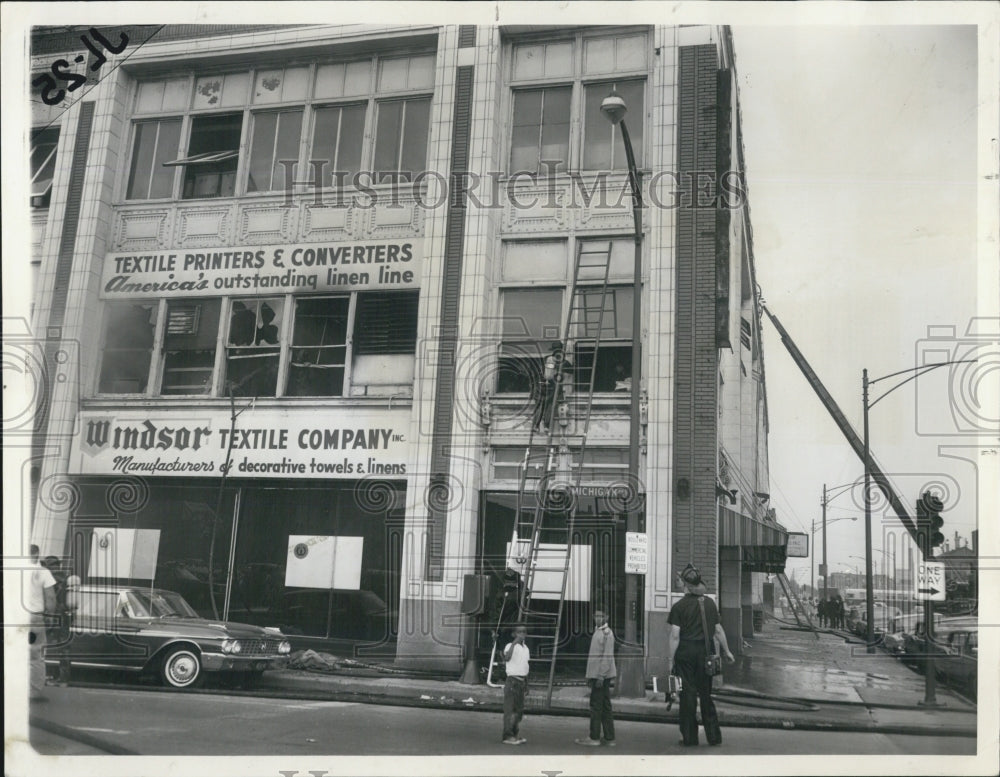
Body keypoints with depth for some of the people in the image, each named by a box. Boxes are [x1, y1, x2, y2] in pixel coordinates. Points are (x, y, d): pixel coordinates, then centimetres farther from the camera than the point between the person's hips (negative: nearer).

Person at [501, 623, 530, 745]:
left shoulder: (526, 648, 13)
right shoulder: (510, 646, -11)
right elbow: (507, 658, -32)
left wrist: (526, 684, 19)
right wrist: (514, 643, -32)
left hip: (522, 681, 8)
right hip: (512, 680, -8)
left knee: (519, 709, 12)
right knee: (510, 709, -4)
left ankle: (515, 734, 22)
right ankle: (507, 736, 0)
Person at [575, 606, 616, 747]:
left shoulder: (606, 633, -14)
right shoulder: (598, 631, 16)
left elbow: (607, 656, -19)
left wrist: (600, 676, -21)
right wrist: (590, 676, 21)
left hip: (602, 675, -10)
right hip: (597, 675, 10)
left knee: (596, 706, -4)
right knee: (605, 706, 11)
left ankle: (594, 738, 1)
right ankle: (609, 738, 16)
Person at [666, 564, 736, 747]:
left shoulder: (679, 606, -9)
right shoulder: (710, 603, 4)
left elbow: (674, 636, -12)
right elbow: (718, 630, 9)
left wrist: (671, 660, -6)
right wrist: (726, 651, 21)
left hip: (686, 651, -4)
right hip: (705, 651, 4)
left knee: (688, 694, 4)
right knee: (706, 693, 14)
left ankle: (689, 737, 8)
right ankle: (714, 735, 18)